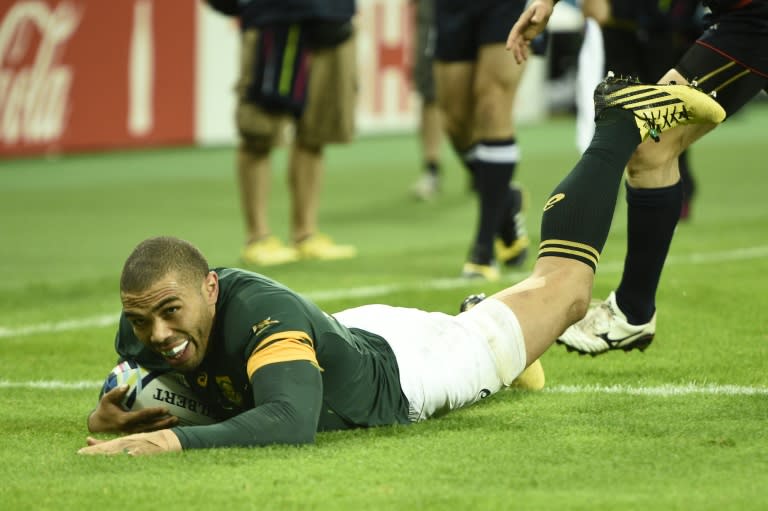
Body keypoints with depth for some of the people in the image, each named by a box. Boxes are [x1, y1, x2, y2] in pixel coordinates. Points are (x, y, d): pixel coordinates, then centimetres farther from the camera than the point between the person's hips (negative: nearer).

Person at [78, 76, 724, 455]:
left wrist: (177, 439, -69)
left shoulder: (264, 314, -46)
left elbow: (290, 421, -59)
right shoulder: (143, 330, -26)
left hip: (398, 375, -4)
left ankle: (624, 122, 31)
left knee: (563, 289, 16)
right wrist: (112, 415, -27)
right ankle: (477, 311, 65)